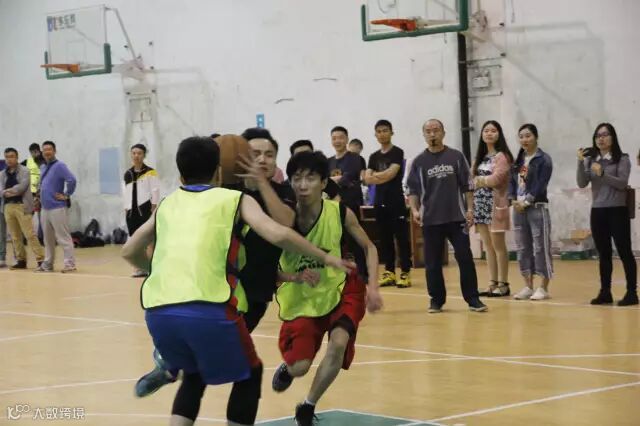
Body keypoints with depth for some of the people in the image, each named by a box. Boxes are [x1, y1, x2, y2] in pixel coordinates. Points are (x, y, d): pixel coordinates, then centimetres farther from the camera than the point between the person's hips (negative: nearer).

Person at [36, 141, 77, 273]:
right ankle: (47, 264, 21)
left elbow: (72, 180, -23)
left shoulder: (59, 166, -11)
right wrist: (41, 195, 16)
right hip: (45, 208, 8)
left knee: (63, 237, -7)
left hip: (57, 208, -8)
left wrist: (67, 195, -16)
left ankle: (70, 264, -5)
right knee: (48, 238, 14)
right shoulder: (43, 167, 15)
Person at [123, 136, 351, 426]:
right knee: (248, 376, 21)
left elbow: (129, 252, 33)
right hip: (208, 308, -4)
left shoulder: (166, 204, 26)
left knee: (194, 375, 30)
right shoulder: (235, 199, 14)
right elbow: (278, 235, 0)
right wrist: (325, 258, 11)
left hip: (158, 310, 4)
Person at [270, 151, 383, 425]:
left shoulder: (341, 213, -18)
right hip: (301, 299, 0)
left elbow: (368, 248, -2)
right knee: (300, 367, -8)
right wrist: (276, 274, -35)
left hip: (340, 289, 0)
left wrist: (372, 287, -14)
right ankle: (287, 368, 36)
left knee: (338, 344, -24)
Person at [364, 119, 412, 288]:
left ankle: (405, 273, -6)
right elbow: (367, 179, 4)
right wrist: (384, 176, -9)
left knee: (401, 237, -6)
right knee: (385, 238, 8)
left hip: (396, 201, -6)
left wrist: (376, 176, -1)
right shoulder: (374, 157, 14)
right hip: (380, 202, 6)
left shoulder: (397, 153, -2)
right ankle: (389, 272, 12)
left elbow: (391, 173, -14)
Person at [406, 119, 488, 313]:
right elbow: (413, 190, 6)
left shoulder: (456, 157, 4)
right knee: (432, 262, 4)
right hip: (430, 220, 1)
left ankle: (473, 299, 5)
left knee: (465, 258, -2)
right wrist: (415, 210, -9)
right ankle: (436, 299, 15)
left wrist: (470, 209, -2)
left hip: (457, 217, 0)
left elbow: (467, 185, 6)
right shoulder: (419, 162, 5)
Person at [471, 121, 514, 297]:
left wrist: (478, 180, -1)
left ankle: (503, 284, 1)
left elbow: (495, 179, -16)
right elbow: (472, 177, 9)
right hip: (480, 204, 7)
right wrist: (485, 180, -11)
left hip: (495, 204, -7)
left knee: (498, 245, -4)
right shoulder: (480, 157, 16)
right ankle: (493, 283, 12)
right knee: (488, 246, 8)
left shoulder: (501, 156, -6)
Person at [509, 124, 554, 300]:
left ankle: (544, 288, -2)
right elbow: (512, 181, 11)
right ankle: (528, 286, 16)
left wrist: (526, 202, -15)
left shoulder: (543, 159, -6)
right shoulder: (518, 160, 14)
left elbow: (541, 185, -13)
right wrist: (513, 200, -5)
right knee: (523, 247, 9)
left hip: (537, 208, -7)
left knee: (540, 248, -6)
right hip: (519, 208, 7)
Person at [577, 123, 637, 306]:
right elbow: (582, 183, -1)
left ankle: (632, 292, 0)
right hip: (597, 212, 4)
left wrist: (602, 174, -24)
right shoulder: (590, 160, 9)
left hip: (617, 211, -4)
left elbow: (622, 183, -13)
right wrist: (580, 162, -14)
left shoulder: (622, 159, -2)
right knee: (603, 254, 8)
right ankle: (605, 292, 13)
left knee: (624, 252, -3)